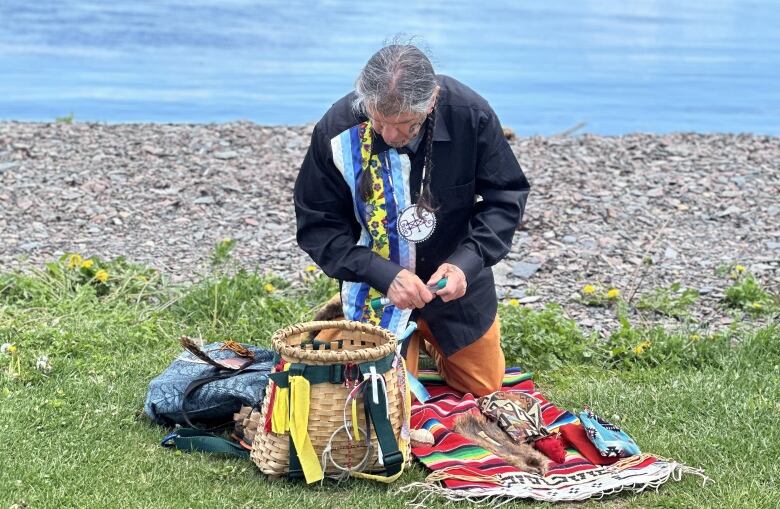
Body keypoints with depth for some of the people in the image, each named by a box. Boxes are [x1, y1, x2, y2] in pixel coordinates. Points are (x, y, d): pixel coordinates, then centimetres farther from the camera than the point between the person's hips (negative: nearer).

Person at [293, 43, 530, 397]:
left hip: (455, 279, 2)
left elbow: (506, 197, -11)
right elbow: (317, 226, -17)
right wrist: (384, 274, -30)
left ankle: (428, 340, 46)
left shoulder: (470, 114, -24)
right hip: (379, 285, -1)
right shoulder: (337, 131, -26)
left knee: (484, 388, 15)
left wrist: (468, 261, -26)